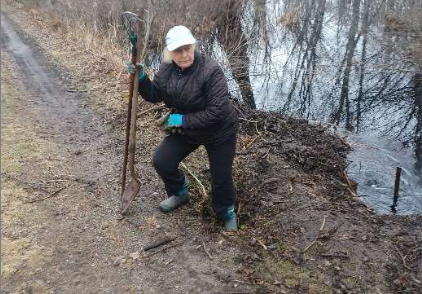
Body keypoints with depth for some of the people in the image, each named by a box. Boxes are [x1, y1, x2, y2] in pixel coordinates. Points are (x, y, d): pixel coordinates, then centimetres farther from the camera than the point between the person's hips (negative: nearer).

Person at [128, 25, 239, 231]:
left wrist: (183, 120, -28)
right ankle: (180, 193, 29)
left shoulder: (211, 71, -29)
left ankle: (226, 211, 36)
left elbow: (218, 112, -32)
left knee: (221, 177, 3)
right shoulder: (167, 69, -9)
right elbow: (154, 95, 4)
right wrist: (141, 78, -15)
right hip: (185, 129, 6)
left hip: (219, 132, -5)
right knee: (161, 161, -1)